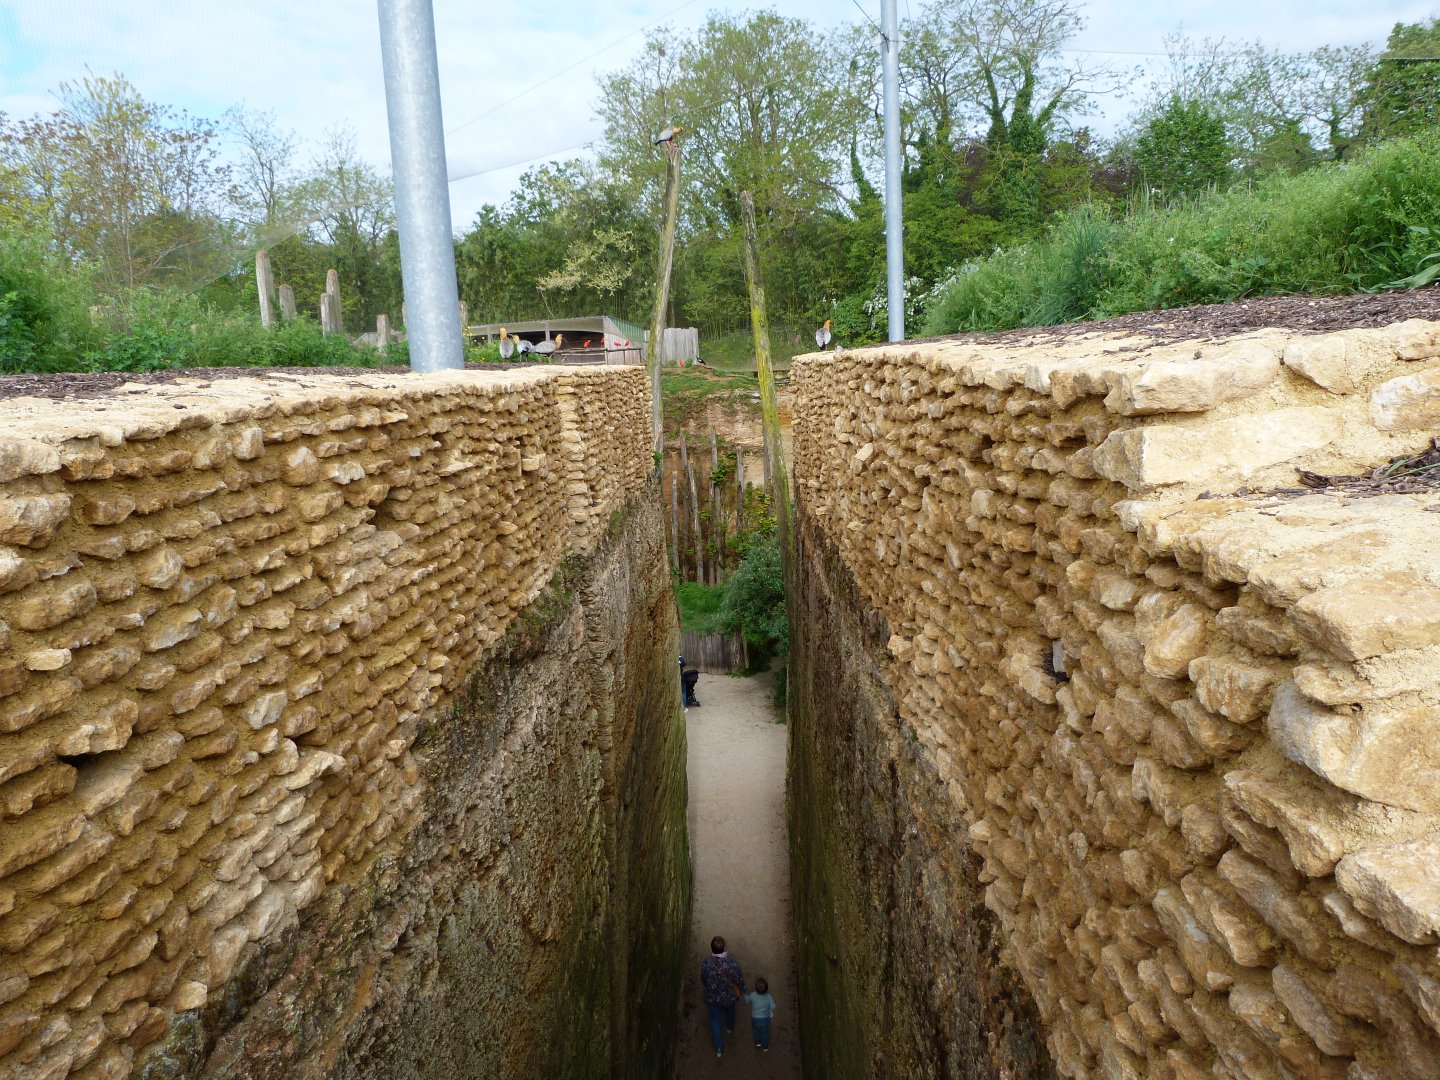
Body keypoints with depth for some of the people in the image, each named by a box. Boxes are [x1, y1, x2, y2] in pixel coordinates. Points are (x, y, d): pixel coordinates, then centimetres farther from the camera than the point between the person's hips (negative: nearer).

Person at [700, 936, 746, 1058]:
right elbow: (739, 980, -16)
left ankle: (719, 1048, 31)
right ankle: (730, 1029, 62)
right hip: (729, 996, 1)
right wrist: (742, 990, 6)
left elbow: (703, 980, -8)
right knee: (729, 1012, 33)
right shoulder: (732, 963, -33)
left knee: (715, 1021, 23)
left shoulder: (705, 964, -29)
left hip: (712, 998, -1)